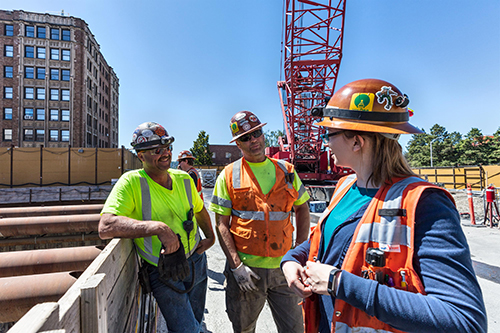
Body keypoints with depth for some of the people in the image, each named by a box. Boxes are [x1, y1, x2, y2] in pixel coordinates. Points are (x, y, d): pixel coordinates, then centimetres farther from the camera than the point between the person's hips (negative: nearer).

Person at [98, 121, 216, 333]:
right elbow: (105, 228, -30)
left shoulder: (184, 179, -3)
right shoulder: (131, 182, -18)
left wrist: (210, 236, 5)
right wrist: (158, 227, -39)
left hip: (196, 261, 5)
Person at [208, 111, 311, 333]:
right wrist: (236, 265, -12)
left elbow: (302, 208, 12)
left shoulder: (286, 171, 4)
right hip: (245, 267, -1)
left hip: (282, 265, 2)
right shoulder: (229, 175, -4)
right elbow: (221, 224, -5)